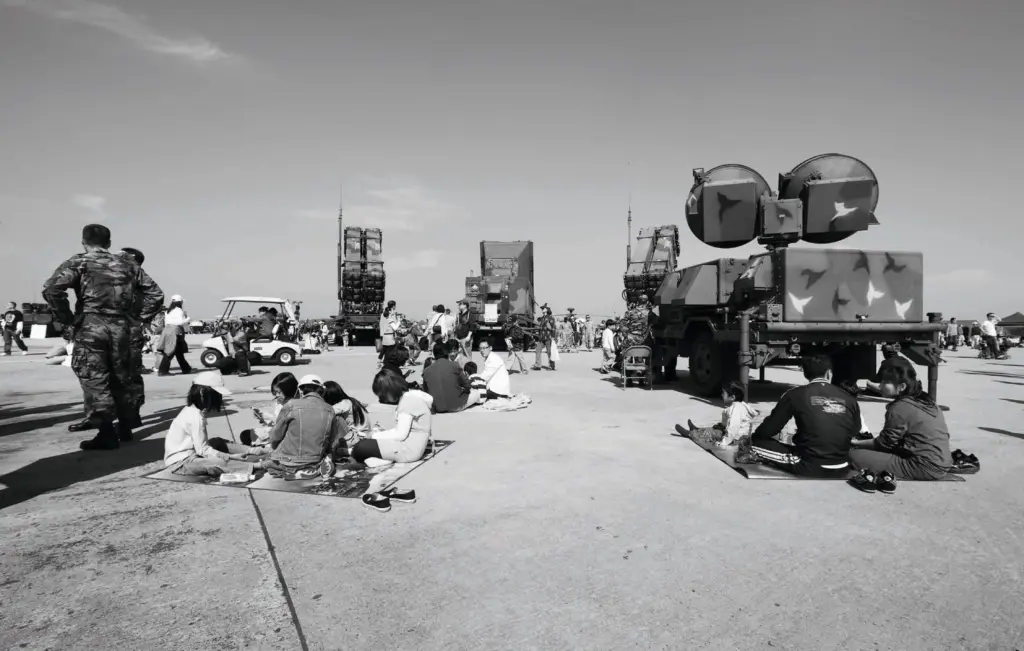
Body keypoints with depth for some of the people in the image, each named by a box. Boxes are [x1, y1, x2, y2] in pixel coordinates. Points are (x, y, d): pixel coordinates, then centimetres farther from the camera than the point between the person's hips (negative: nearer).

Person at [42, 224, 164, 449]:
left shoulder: (79, 262, 1)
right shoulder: (127, 264, 14)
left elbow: (52, 289, -14)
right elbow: (156, 293, 14)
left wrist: (66, 318, -5)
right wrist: (141, 318, 15)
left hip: (90, 327, -4)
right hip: (121, 327, 4)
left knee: (95, 380, -1)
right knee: (121, 380, 15)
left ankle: (107, 434, -4)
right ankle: (125, 428, 21)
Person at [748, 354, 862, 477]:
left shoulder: (795, 395, -8)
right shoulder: (849, 399, 2)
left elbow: (768, 430, -4)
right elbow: (855, 433, 19)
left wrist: (753, 437, 17)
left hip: (810, 468, -6)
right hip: (842, 470, 6)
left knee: (757, 442, 4)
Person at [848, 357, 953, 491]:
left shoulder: (899, 408, -15)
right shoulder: (924, 399, 10)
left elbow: (884, 443, -4)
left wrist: (856, 443, 9)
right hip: (942, 463, 9)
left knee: (855, 455, -6)